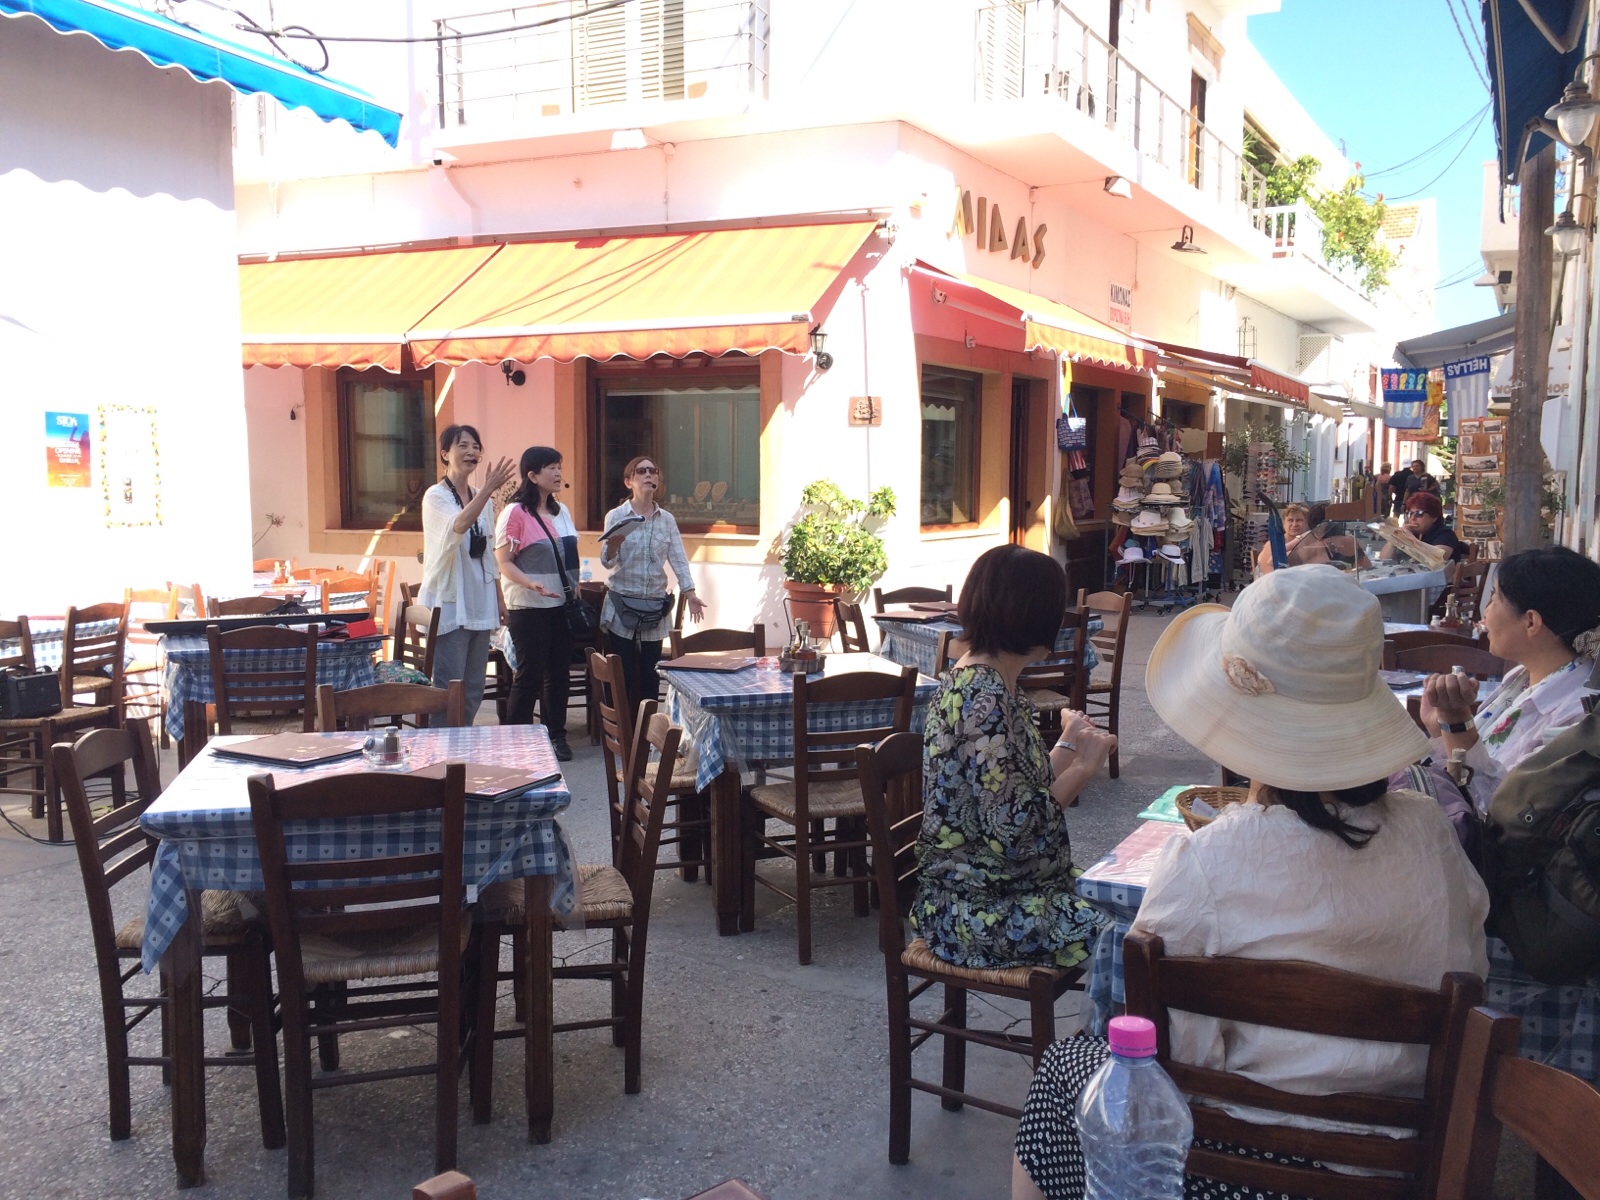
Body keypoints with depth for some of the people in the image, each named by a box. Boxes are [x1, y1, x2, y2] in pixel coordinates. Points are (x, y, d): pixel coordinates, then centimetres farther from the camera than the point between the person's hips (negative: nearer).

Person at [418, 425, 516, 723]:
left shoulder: (483, 500, 12)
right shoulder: (435, 496, -7)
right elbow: (458, 527, -29)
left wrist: (498, 603, 17)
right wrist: (489, 488, -38)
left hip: (479, 605, 7)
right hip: (449, 606, -7)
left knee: (474, 690, 10)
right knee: (448, 690, -7)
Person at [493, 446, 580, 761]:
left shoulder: (561, 511, 12)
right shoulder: (515, 512, -9)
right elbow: (503, 562, -12)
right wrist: (532, 584, -25)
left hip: (562, 605, 6)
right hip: (528, 607, -6)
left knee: (558, 672, 9)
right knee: (529, 674, -2)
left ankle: (556, 735, 19)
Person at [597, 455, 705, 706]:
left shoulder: (667, 519, 6)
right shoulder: (616, 516, -2)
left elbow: (678, 559, 0)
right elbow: (607, 562, -8)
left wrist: (690, 594, -12)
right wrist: (613, 544, -31)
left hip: (655, 607, 3)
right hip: (622, 605, -3)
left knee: (650, 676, 6)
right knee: (622, 676, -2)